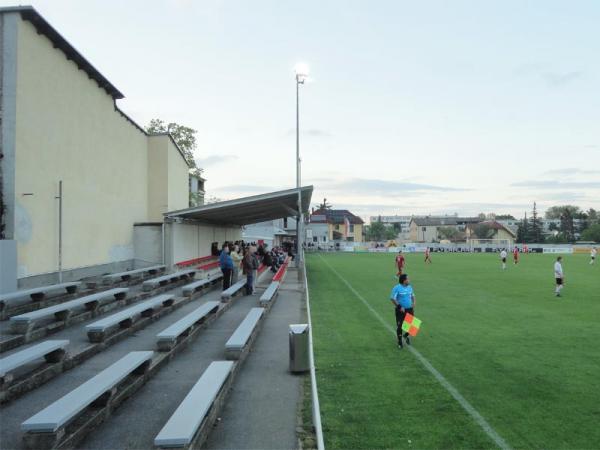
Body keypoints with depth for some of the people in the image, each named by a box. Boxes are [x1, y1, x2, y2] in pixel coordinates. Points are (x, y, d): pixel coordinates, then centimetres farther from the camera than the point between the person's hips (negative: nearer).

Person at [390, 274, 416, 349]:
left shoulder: (409, 287, 6)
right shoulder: (397, 288, -14)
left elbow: (412, 296, 20)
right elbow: (392, 299, -16)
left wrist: (413, 303, 3)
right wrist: (399, 307, -19)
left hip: (409, 309, 5)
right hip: (400, 310, -5)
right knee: (399, 326, 3)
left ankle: (406, 335, 36)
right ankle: (400, 342, 20)